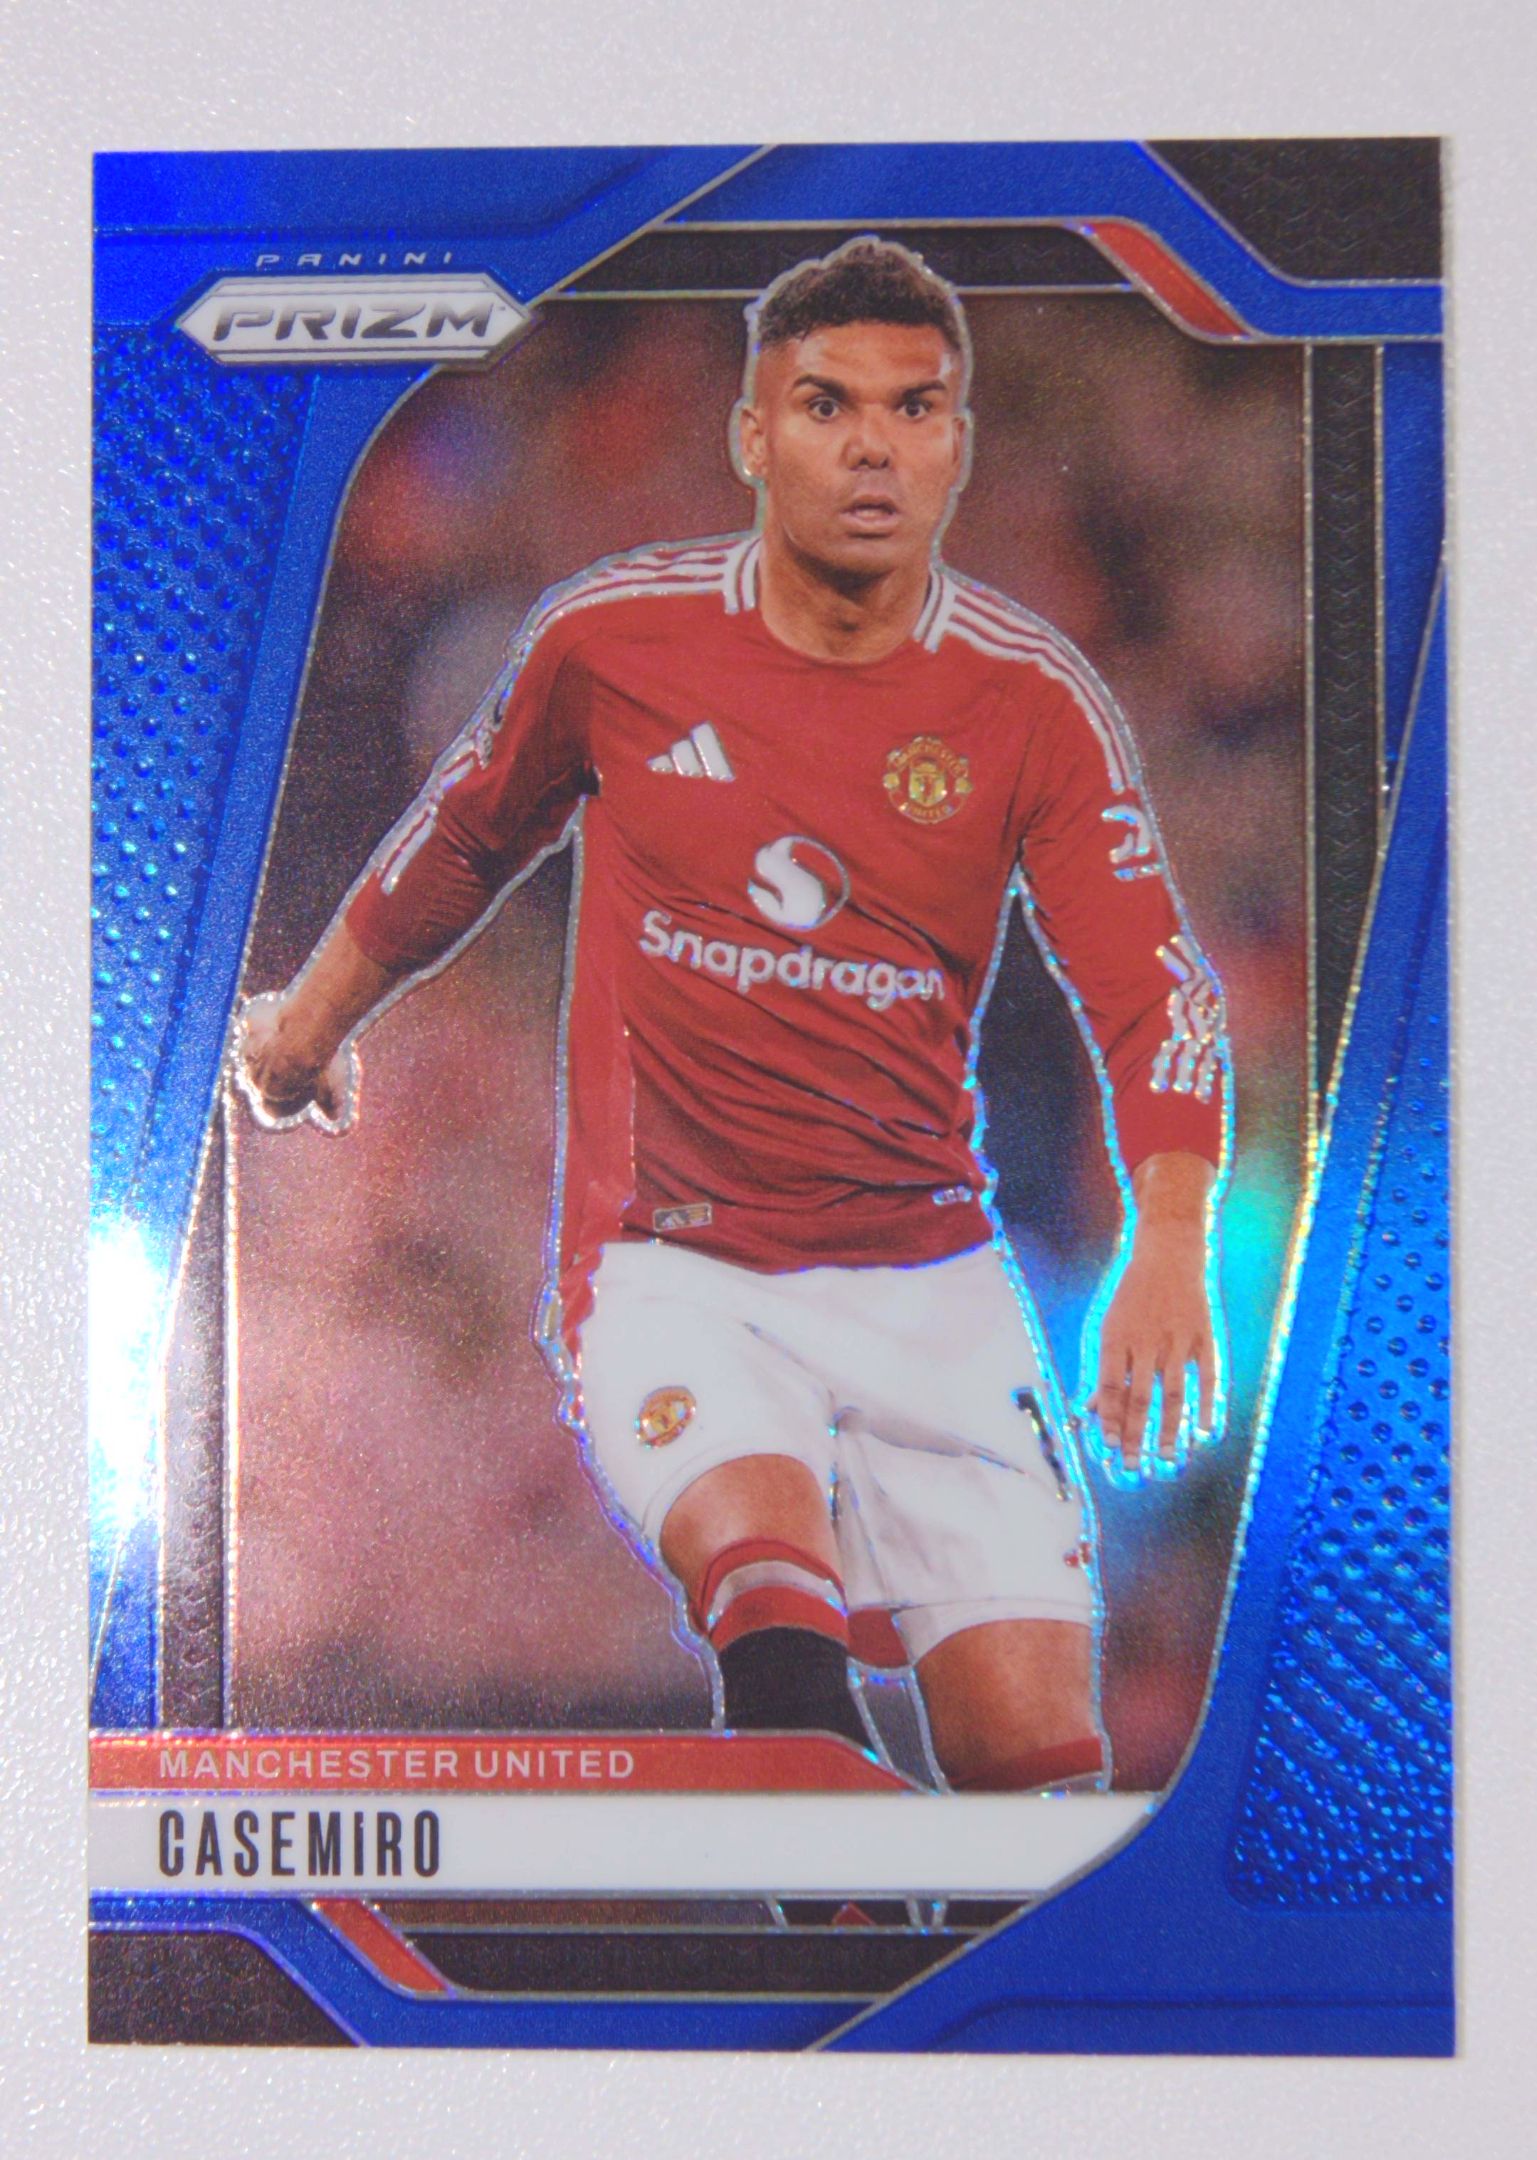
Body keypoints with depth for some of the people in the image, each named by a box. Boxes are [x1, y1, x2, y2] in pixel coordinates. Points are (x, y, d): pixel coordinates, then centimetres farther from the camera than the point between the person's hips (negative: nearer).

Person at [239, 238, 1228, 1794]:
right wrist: (317, 1014, 31)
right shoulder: (608, 640, -2)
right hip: (667, 1267, -1)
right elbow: (462, 840, 16)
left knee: (1036, 1748, -2)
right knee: (768, 1564, -31)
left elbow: (1152, 991, -4)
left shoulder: (1033, 704, -2)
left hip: (926, 1281, 2)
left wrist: (1169, 1249, -22)